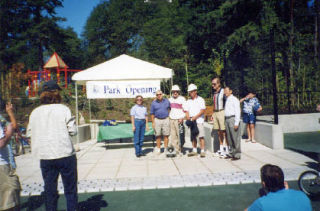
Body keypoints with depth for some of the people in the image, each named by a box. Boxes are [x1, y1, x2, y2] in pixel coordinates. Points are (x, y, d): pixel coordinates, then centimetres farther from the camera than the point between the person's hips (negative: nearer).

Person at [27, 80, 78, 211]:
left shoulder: (35, 112, 2)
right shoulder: (63, 109, -9)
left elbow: (29, 134, 8)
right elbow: (73, 131, -10)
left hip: (45, 156, 4)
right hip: (65, 155, -3)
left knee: (49, 189, 16)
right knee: (70, 189, 10)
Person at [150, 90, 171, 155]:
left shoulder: (167, 101, 6)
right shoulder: (153, 103, 4)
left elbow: (170, 109, 18)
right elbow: (152, 113, 5)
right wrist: (153, 122, -2)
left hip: (166, 120, 0)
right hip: (157, 120, 0)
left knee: (166, 135, 1)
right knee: (158, 135, 4)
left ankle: (166, 149, 9)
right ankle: (158, 149, 14)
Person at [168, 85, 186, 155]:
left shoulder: (182, 99, 0)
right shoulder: (170, 99, 16)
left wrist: (182, 118, -15)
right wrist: (168, 116, 14)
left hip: (178, 120, -5)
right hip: (171, 119, 5)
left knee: (180, 135, -7)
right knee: (173, 135, 3)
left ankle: (180, 150, 1)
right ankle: (176, 149, 9)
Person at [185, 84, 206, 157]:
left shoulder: (200, 100, 2)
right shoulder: (188, 101, 16)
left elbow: (202, 111, -7)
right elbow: (187, 111, 12)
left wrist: (195, 117, -14)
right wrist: (188, 117, -8)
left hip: (199, 120, -5)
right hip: (191, 121, 5)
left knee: (201, 136, -9)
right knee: (193, 136, 7)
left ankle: (202, 151, -6)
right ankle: (194, 150, 14)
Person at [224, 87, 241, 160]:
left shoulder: (234, 99, -6)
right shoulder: (226, 100, 17)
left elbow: (237, 112, -10)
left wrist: (236, 123, -16)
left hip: (233, 119, -8)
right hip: (227, 119, 8)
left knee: (235, 138, -3)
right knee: (229, 138, 13)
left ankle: (237, 155, 4)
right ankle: (232, 153, 24)